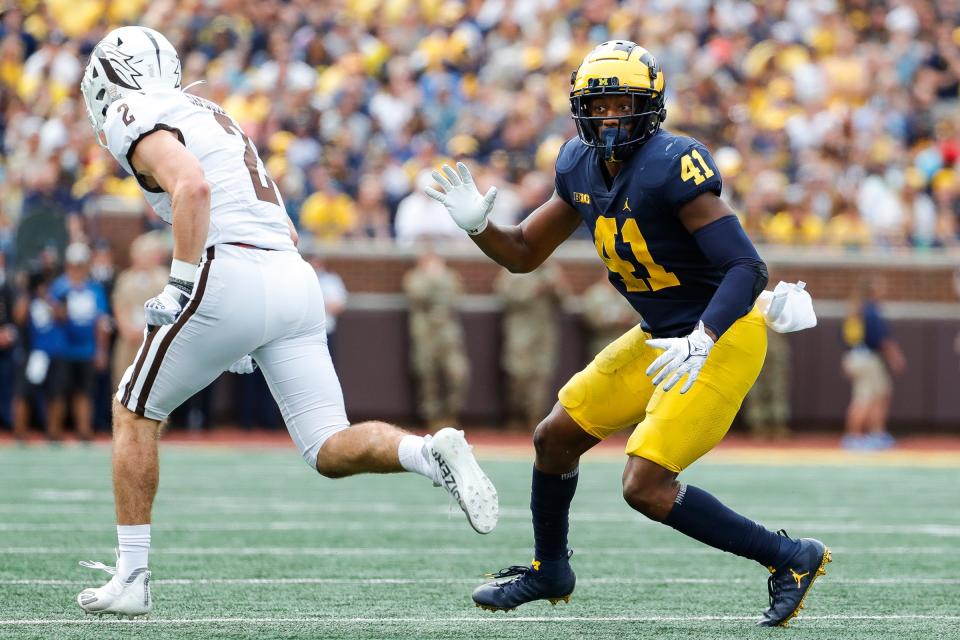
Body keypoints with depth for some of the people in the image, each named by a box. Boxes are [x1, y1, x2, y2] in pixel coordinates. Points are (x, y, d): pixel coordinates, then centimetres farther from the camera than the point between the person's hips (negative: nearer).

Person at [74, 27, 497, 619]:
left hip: (231, 279, -7)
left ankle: (131, 578, 10)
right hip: (297, 281, 7)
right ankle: (431, 452, -24)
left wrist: (180, 287, -15)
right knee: (330, 451, 4)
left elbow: (192, 187, -18)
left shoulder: (136, 118, 3)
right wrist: (248, 338, 29)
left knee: (135, 413, 12)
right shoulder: (213, 116, 30)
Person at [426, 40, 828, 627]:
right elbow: (525, 254, 11)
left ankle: (791, 558, -3)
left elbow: (748, 267, -28)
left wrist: (701, 341, -39)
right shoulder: (582, 168, 0)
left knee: (646, 486, -16)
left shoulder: (673, 166, -25)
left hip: (722, 337, -9)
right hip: (662, 336, 9)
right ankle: (549, 571, 38)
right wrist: (477, 226, -8)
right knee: (555, 438, 15)